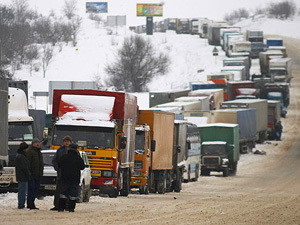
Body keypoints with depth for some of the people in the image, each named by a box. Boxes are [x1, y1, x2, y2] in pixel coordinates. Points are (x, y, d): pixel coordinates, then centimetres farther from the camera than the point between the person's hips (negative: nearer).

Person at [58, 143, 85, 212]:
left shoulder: (64, 157, 0)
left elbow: (59, 165, 8)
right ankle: (71, 208, -2)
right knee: (73, 194, 1)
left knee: (63, 192, 6)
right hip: (75, 178, -2)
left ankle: (61, 207, 1)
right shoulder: (78, 158, -6)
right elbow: (82, 167, 2)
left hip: (65, 178, 2)